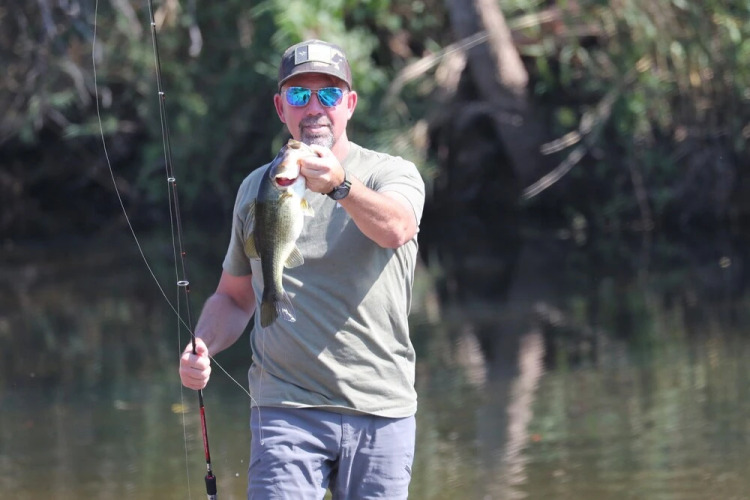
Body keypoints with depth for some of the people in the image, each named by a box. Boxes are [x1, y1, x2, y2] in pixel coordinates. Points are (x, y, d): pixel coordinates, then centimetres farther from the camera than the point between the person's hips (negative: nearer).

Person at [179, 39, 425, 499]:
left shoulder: (393, 174, 2)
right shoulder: (256, 188, 13)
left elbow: (394, 228, -22)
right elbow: (235, 297, 22)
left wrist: (339, 185, -41)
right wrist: (202, 347, 2)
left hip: (381, 411, -1)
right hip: (287, 410, 1)